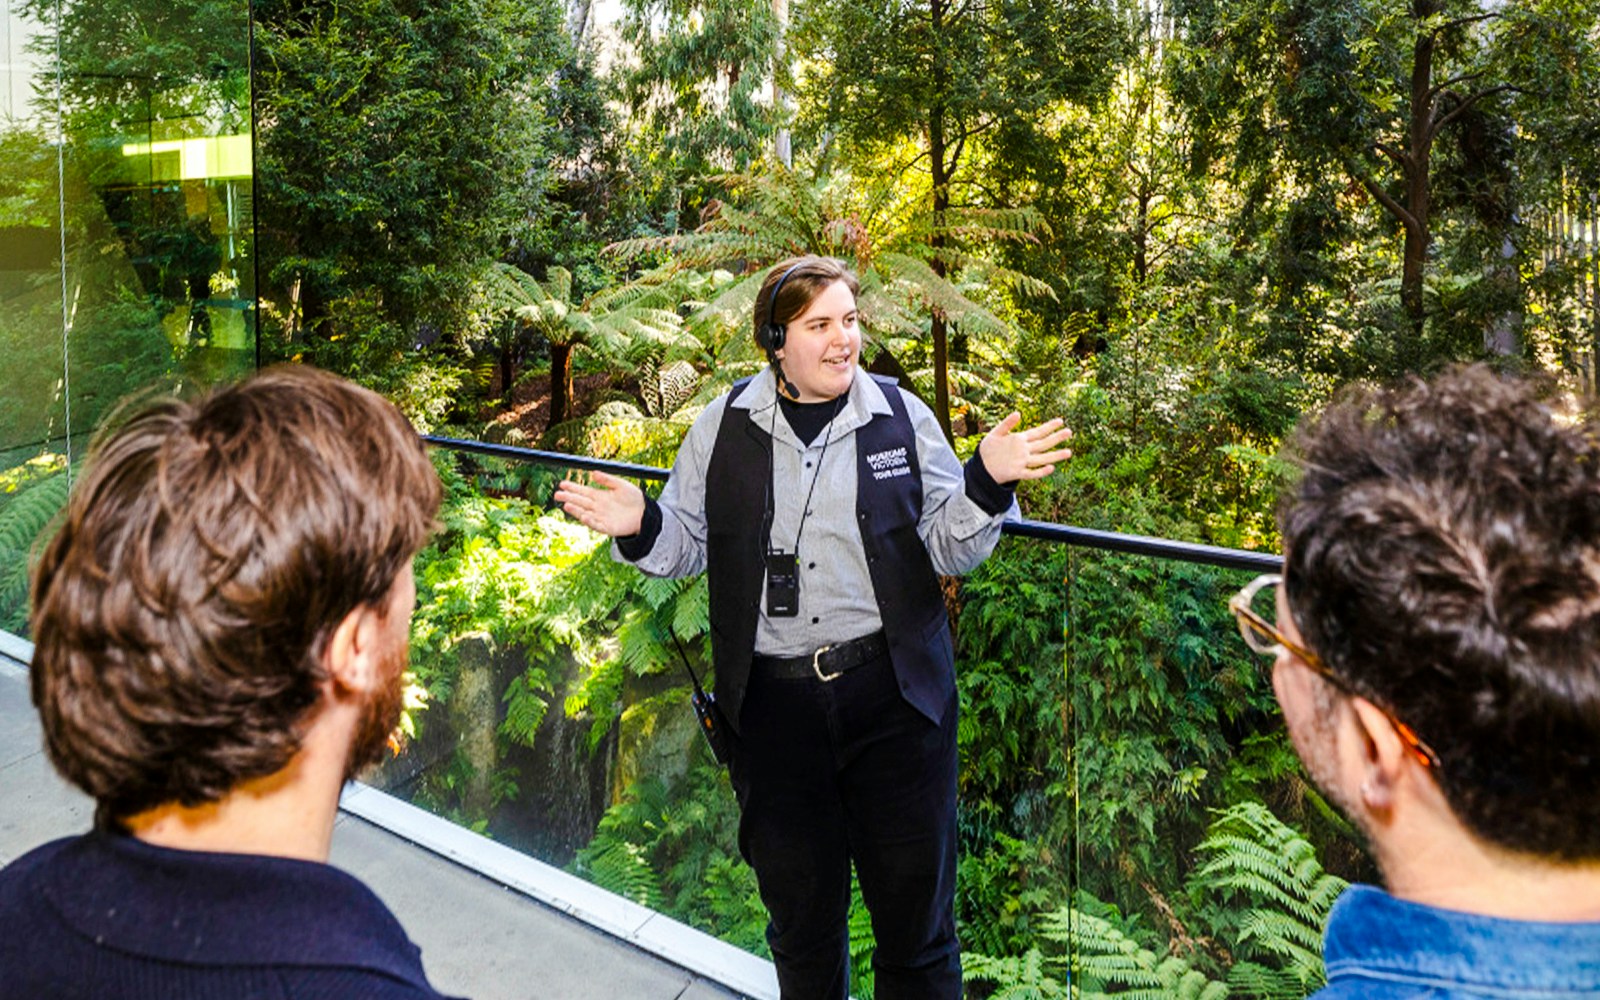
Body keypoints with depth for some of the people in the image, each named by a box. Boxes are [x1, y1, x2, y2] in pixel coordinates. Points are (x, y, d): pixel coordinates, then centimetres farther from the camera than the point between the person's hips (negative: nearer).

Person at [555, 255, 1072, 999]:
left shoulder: (901, 415, 0)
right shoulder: (725, 425, 2)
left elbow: (947, 548, 1)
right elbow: (690, 545, 10)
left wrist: (987, 483, -16)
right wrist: (641, 527, -10)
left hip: (893, 694, -1)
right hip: (772, 704, 1)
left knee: (915, 909, 11)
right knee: (798, 911, 18)